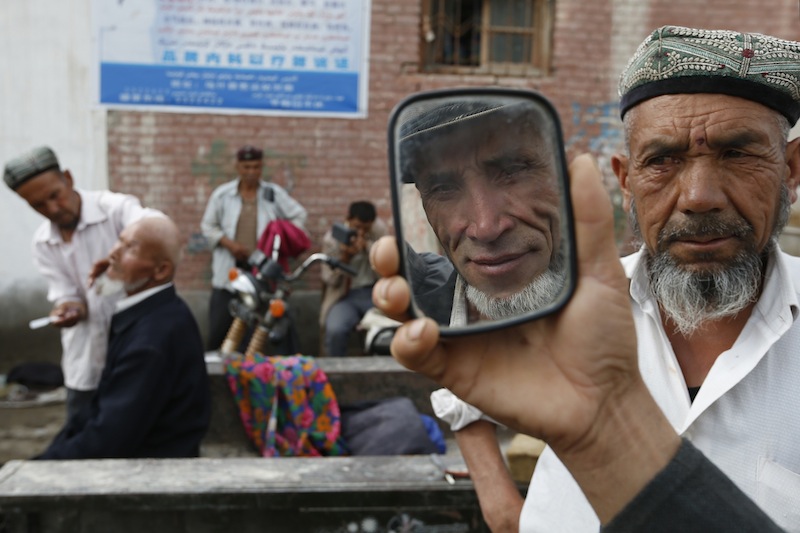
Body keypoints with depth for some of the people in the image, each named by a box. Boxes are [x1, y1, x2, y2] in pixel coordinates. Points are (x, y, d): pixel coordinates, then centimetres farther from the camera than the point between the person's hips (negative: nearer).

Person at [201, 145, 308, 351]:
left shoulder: (274, 193, 6)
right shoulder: (222, 194, 6)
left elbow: (299, 215, 9)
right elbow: (208, 226, 8)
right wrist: (229, 243, -9)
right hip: (230, 268, 0)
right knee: (219, 322, -3)